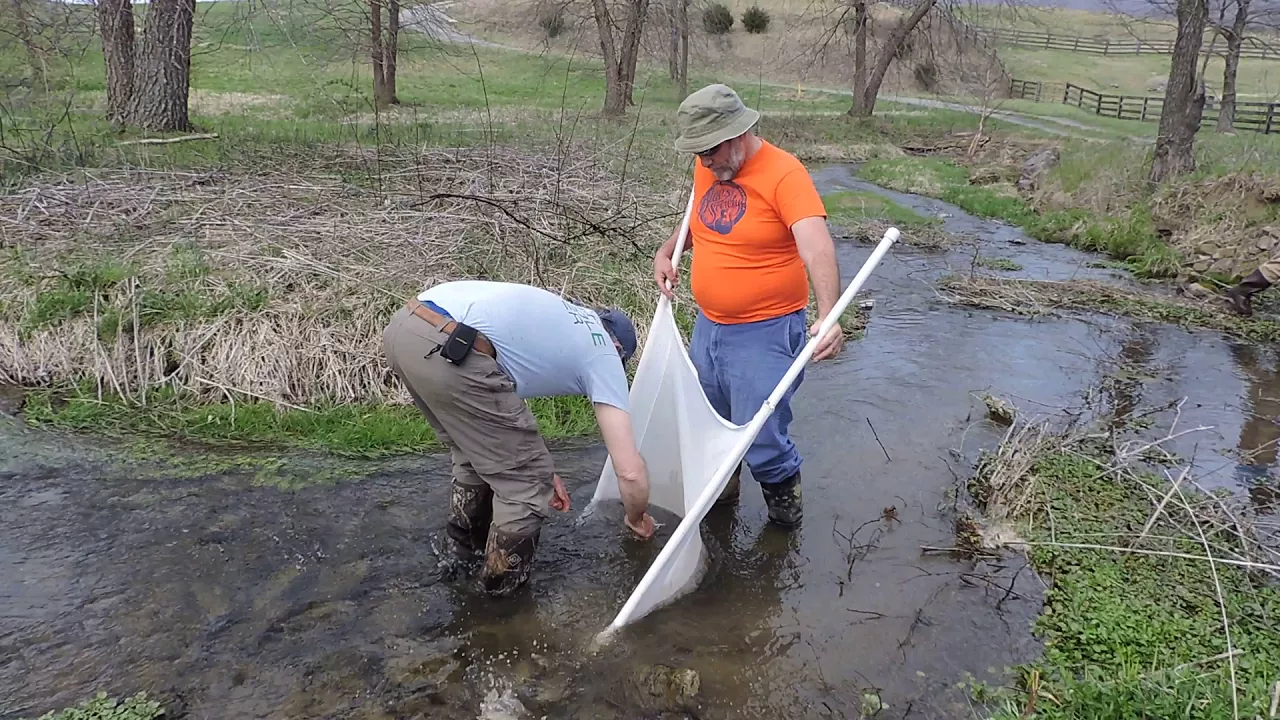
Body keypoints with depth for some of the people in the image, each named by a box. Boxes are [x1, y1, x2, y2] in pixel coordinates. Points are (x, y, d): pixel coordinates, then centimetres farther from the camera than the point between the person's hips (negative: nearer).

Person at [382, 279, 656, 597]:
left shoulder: (555, 318, 34)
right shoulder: (603, 354, 14)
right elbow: (630, 471, 12)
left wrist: (539, 466, 41)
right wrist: (637, 518, 31)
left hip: (402, 327, 9)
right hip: (451, 351, -9)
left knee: (476, 447, 33)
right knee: (527, 480, 12)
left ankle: (467, 541, 51)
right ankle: (505, 580, 29)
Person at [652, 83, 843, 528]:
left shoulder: (784, 174, -20)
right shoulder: (707, 168, 3)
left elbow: (818, 249, -32)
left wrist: (828, 316, -46)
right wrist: (667, 250, 5)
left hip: (765, 334, -7)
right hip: (708, 325, 7)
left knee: (760, 440, -3)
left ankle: (784, 495, 27)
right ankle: (720, 489, 45)